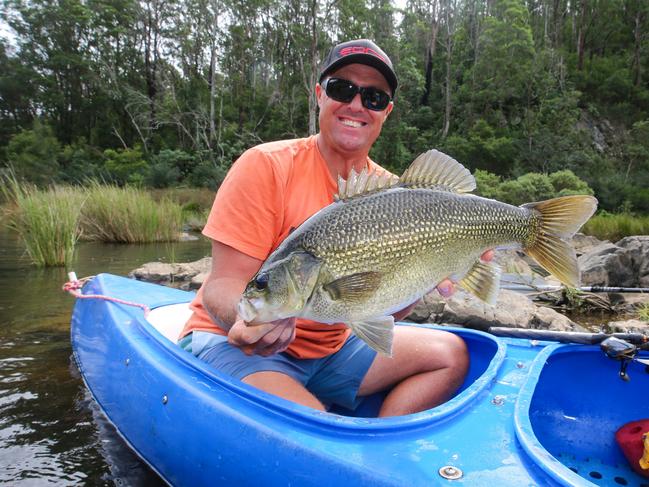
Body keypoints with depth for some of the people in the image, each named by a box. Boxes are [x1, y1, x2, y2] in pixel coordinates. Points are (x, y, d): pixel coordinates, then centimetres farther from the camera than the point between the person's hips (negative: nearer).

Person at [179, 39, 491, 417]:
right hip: (232, 343, -5)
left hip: (330, 347, 6)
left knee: (451, 354, 2)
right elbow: (224, 283, -18)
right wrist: (245, 322, -39)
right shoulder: (266, 166, -15)